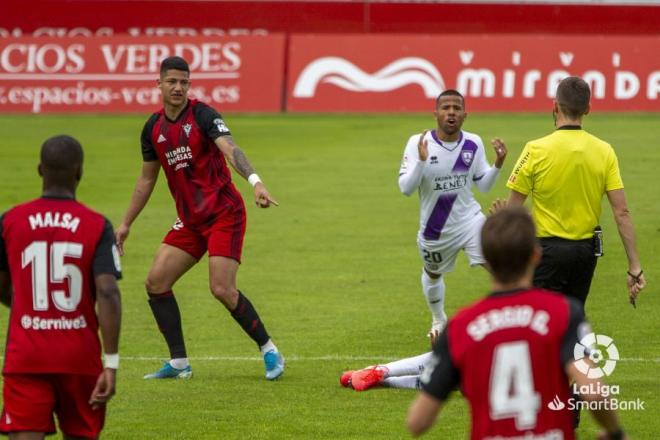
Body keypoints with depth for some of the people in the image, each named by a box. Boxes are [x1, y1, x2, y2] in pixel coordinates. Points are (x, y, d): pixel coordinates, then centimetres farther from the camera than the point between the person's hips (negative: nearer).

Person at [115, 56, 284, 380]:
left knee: (222, 289, -17)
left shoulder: (202, 116, -13)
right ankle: (179, 363, 6)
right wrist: (126, 224, 22)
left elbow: (231, 150, -30)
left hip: (224, 213, -7)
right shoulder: (153, 128, 6)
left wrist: (256, 182, -48)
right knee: (156, 282, -3)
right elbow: (147, 178, 19)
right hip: (190, 219, 7)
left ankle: (270, 352, 1)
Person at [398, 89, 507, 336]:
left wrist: (498, 164, -16)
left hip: (469, 219, 0)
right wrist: (421, 160, -35)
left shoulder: (473, 144, -8)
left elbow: (483, 185, 3)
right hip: (434, 228, 0)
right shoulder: (418, 143, -18)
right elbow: (405, 188, -21)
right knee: (433, 275, 24)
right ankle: (438, 320, 53)